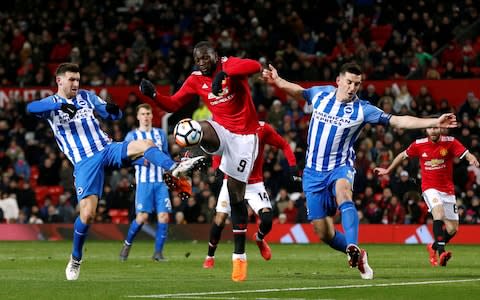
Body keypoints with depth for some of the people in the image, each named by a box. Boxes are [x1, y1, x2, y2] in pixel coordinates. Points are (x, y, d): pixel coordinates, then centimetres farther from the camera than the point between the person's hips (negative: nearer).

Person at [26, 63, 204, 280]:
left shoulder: (86, 96, 15)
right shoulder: (51, 103, 3)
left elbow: (114, 115, 15)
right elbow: (31, 108, -20)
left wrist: (113, 110, -11)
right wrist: (60, 104, -35)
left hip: (107, 149, 3)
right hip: (84, 162, -3)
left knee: (144, 144, -26)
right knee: (87, 214, -12)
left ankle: (174, 169, -42)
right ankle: (75, 259, 9)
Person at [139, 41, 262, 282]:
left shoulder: (229, 65, -8)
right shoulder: (195, 80, 5)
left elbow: (255, 66, -29)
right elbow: (173, 104, 9)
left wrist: (223, 73, -41)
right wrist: (153, 95, -10)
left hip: (243, 136, -3)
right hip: (220, 130, 3)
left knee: (236, 192, -1)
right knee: (201, 129, -35)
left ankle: (239, 255, 6)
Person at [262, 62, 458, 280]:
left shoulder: (362, 109, -8)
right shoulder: (320, 94, -1)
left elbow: (399, 121, -11)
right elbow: (298, 91, 21)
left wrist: (434, 122, -19)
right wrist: (277, 80, 6)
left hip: (340, 167, -3)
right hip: (313, 172, 3)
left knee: (342, 192, -40)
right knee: (323, 233, -1)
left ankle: (352, 248, -52)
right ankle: (358, 256, 24)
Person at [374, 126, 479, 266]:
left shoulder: (450, 142, -8)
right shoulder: (418, 145, -5)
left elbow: (467, 155, -18)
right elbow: (403, 155, 13)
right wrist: (388, 170, 23)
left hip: (448, 190, 2)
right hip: (430, 188, -2)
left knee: (452, 229, 4)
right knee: (439, 213, -31)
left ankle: (434, 247, 33)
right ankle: (441, 252, -37)